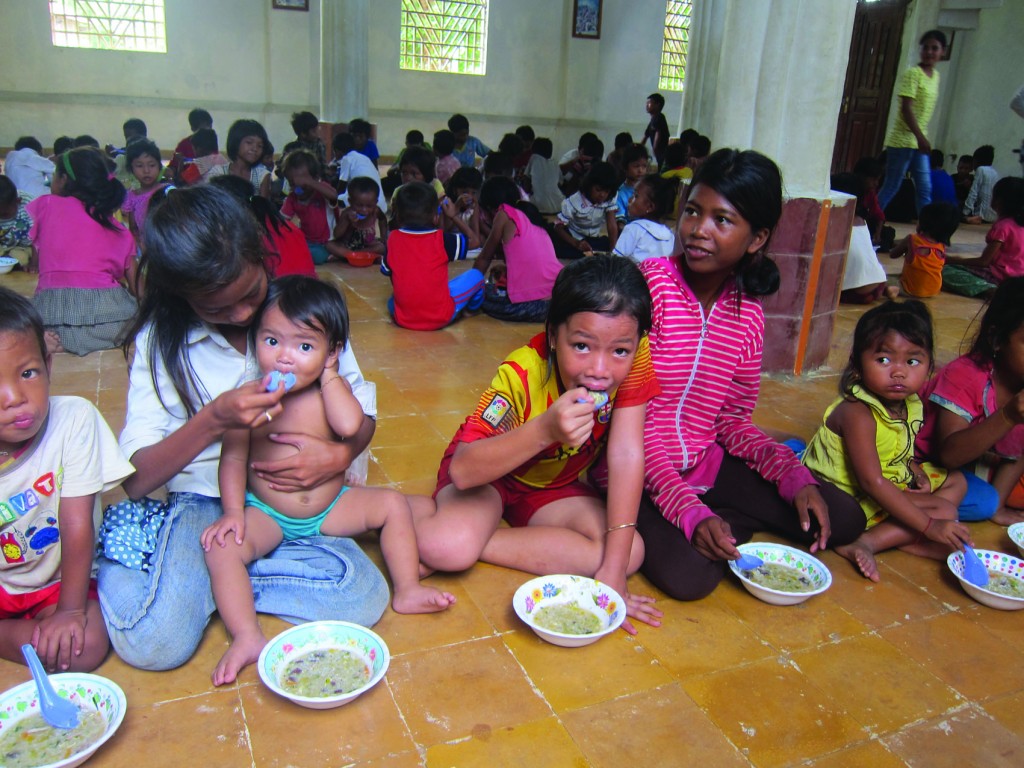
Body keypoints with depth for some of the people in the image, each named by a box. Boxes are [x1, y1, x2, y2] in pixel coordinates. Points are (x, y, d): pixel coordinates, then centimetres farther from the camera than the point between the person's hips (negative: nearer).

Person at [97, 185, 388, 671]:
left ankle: (202, 575, -5)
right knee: (153, 643, -26)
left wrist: (341, 454, -20)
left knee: (362, 599, -24)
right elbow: (135, 479, -12)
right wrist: (212, 420, -30)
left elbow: (363, 412, 3)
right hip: (203, 505, -2)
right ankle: (114, 567, 7)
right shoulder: (160, 340, -6)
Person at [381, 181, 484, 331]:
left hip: (402, 319, 4)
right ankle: (473, 307, 41)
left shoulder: (393, 239, -1)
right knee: (476, 275, 19)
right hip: (440, 318, -4)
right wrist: (454, 216, 19)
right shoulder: (442, 239, -8)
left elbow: (386, 269, 13)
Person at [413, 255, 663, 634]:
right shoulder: (522, 374, -32)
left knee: (631, 553, -20)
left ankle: (476, 544, -11)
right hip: (488, 473, -5)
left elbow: (627, 455, -24)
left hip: (554, 486, 5)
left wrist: (613, 572, -27)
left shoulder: (635, 359, -24)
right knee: (447, 545, -35)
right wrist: (545, 430, -52)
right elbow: (462, 471, -36)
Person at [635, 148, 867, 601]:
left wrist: (794, 475, -9)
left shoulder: (748, 315, 1)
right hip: (639, 470, -5)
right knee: (689, 576, -29)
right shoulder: (649, 284, -17)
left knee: (844, 521, 0)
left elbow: (733, 420, 9)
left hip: (706, 463, 6)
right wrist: (690, 511, -25)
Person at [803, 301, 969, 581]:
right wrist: (929, 526, -30)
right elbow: (873, 482, -32)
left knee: (956, 482, 14)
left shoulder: (911, 404, -2)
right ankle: (863, 543, -21)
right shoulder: (857, 414, -29)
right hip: (850, 496, -9)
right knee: (944, 510, -14)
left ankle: (907, 539, -8)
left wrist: (917, 472, -8)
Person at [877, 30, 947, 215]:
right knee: (891, 187, -4)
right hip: (902, 139, -8)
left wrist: (922, 138, 14)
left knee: (925, 189, 6)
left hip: (918, 141, 8)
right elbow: (906, 108, -18)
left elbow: (925, 110, 17)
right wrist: (920, 137, -24)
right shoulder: (912, 74, -11)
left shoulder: (935, 75, 13)